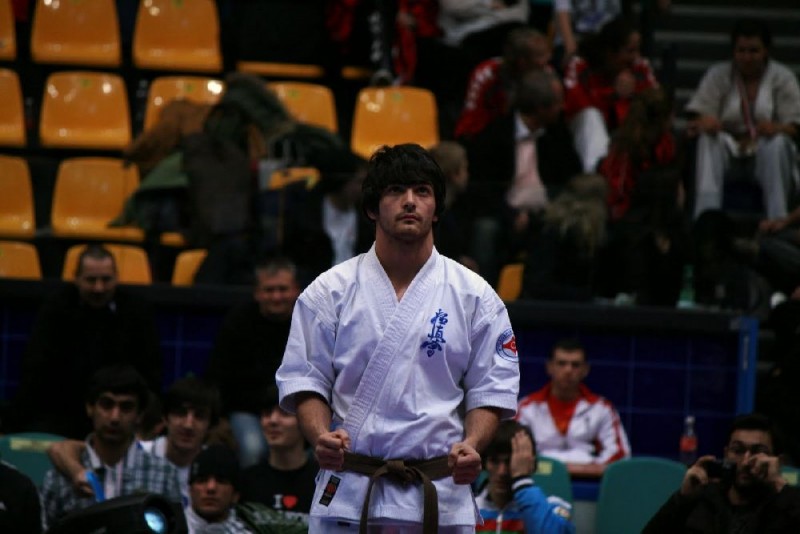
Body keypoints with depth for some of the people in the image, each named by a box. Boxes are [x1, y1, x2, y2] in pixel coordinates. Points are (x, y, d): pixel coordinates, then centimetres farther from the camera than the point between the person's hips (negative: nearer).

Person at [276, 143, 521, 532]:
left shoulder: (474, 296, 6)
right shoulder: (330, 292, 5)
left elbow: (491, 388, 6)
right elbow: (304, 381, 5)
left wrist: (471, 445, -13)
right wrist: (321, 436, -14)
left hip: (440, 498, 0)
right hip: (347, 495, 0)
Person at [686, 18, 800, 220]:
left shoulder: (782, 77, 4)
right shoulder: (717, 75, 7)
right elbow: (697, 119, -2)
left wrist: (776, 128, -30)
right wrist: (704, 124, -29)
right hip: (728, 149, 1)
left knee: (776, 143, -33)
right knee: (709, 138, -30)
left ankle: (778, 219, -39)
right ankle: (705, 214, -45)